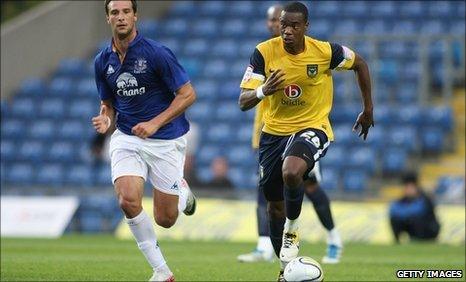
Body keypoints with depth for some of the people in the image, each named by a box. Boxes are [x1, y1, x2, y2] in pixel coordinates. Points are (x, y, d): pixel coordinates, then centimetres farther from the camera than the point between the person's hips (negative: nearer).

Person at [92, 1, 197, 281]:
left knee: (165, 219, 1)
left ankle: (182, 191, 39)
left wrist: (155, 123, -20)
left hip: (166, 140, -3)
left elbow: (188, 94, -11)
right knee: (128, 200, -22)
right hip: (126, 139, 3)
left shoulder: (156, 53, -14)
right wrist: (106, 119, -8)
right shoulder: (103, 61, 2)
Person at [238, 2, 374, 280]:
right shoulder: (264, 52, -13)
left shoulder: (324, 51, -14)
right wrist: (263, 91, -36)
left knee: (291, 171, -36)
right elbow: (243, 102, -14)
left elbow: (360, 63, 6)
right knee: (275, 206, 11)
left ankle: (292, 228, -8)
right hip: (274, 131, 3)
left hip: (312, 127, -3)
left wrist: (368, 108, 11)